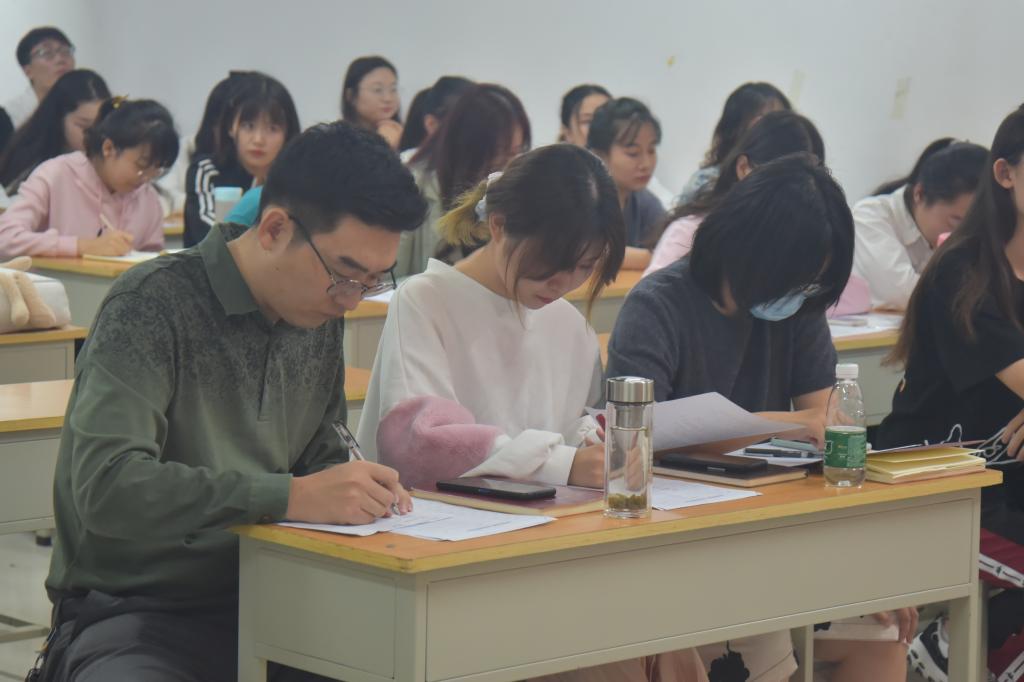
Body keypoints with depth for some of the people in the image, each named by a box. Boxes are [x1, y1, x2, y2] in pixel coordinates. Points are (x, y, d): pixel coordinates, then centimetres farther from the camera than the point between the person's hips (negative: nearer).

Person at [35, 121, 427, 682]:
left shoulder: (321, 318, 10)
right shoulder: (154, 304, -12)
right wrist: (290, 496, -25)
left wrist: (361, 495, -1)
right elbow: (107, 487, -24)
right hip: (133, 613, -6)